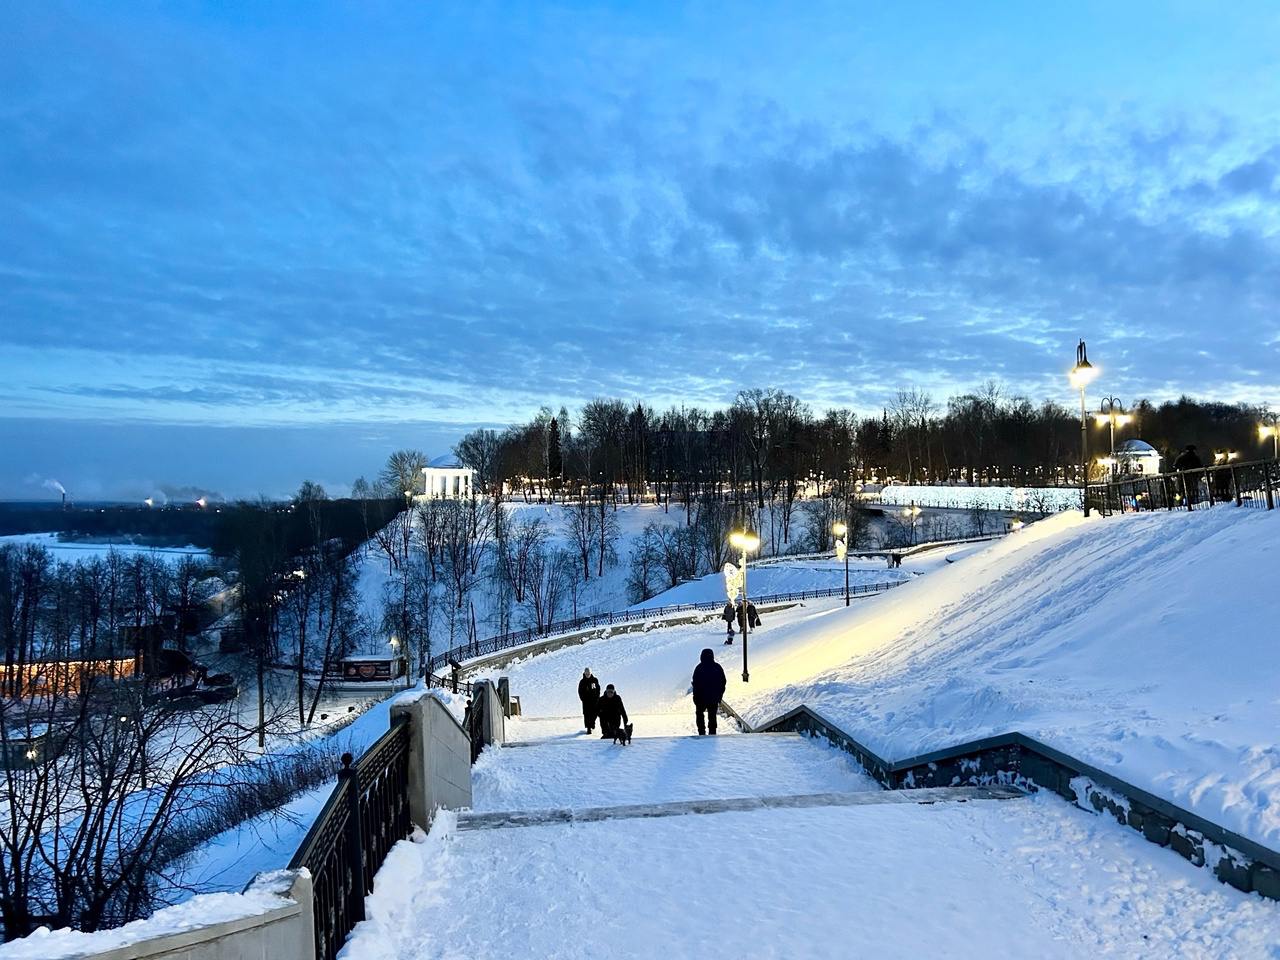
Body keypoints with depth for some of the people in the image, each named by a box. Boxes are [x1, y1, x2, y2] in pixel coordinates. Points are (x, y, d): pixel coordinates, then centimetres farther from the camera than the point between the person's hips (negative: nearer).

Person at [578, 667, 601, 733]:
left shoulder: (595, 680, 4)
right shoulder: (582, 682, 1)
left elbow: (598, 689, 8)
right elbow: (580, 691, 3)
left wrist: (597, 697, -1)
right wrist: (582, 698, -8)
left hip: (594, 700, 1)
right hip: (586, 701, -1)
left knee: (594, 712, 3)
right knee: (587, 714, -5)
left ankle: (592, 722, 32)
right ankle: (588, 728, 0)